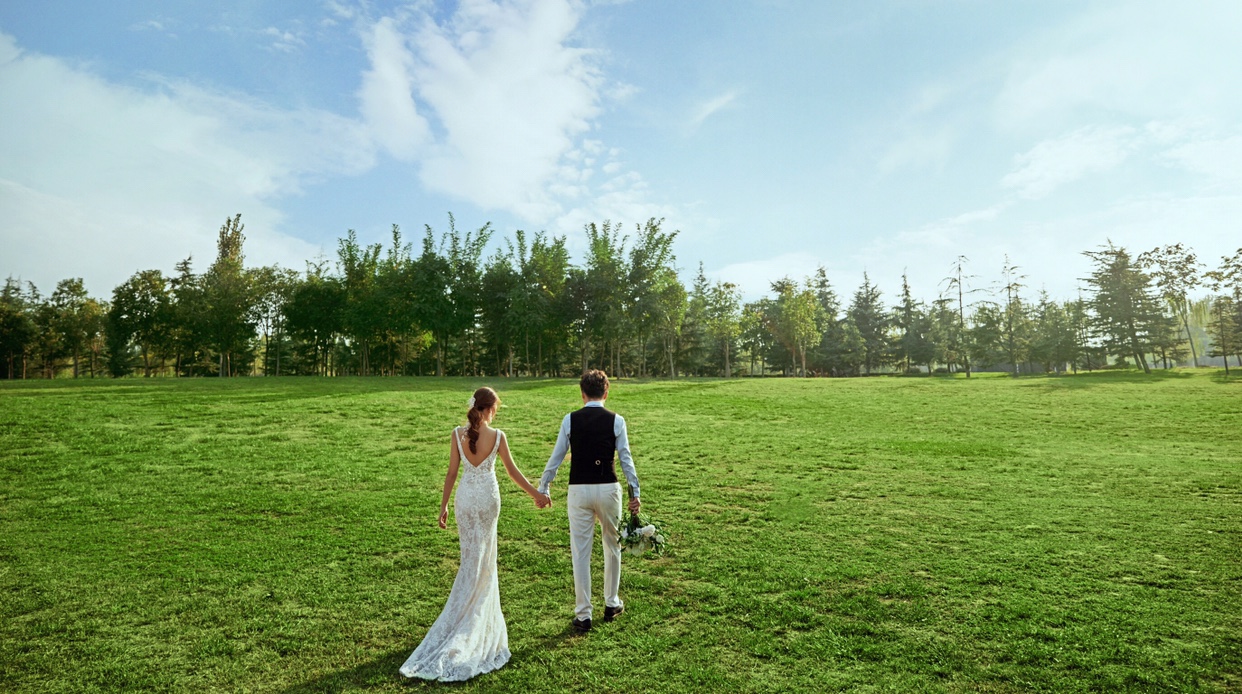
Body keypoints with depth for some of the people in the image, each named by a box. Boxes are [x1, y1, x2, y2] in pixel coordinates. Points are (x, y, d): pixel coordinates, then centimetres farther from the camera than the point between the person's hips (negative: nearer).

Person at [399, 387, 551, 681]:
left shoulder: (458, 434, -6)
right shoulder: (497, 436, -12)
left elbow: (451, 472, -3)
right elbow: (512, 472, -5)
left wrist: (444, 505, 7)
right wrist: (536, 494, 7)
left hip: (465, 498, 2)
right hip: (488, 497, -2)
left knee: (472, 558, 16)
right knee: (482, 560, 13)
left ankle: (479, 621, 27)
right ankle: (473, 626, 20)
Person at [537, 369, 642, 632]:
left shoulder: (570, 420, -2)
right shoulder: (616, 420, -2)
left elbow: (556, 457, 2)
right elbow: (626, 459, -2)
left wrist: (542, 489, 12)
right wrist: (635, 493, 3)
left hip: (578, 491, 0)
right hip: (608, 489, 1)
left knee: (581, 553, 7)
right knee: (612, 546, 20)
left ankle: (583, 615, 15)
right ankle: (611, 604, 34)